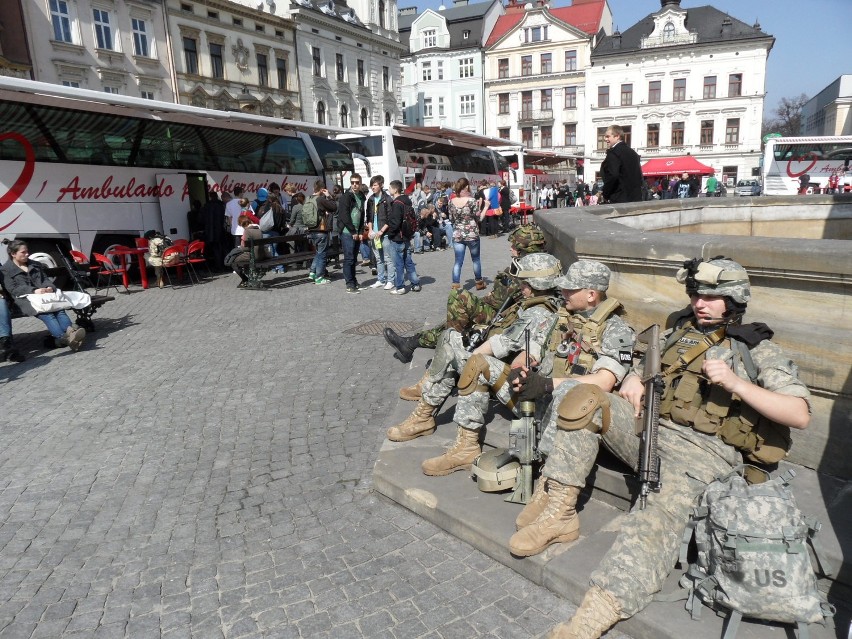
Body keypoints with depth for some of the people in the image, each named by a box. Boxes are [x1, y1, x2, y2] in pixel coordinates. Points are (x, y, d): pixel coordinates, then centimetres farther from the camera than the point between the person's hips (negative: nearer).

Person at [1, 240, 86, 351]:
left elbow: (46, 279, 23)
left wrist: (50, 287, -3)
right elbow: (13, 289, -1)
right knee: (45, 313, -36)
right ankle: (63, 337, -59)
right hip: (25, 299, -5)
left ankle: (70, 331, -58)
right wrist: (33, 291, -17)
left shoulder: (35, 265, 30)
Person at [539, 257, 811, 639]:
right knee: (584, 399, -16)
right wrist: (633, 379, 7)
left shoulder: (758, 350, 8)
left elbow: (800, 415, -2)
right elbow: (644, 367, 32)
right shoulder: (681, 331, 21)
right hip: (649, 426, 6)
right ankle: (559, 510, -17)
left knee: (661, 511, -32)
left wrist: (736, 384, -15)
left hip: (702, 452, -5)